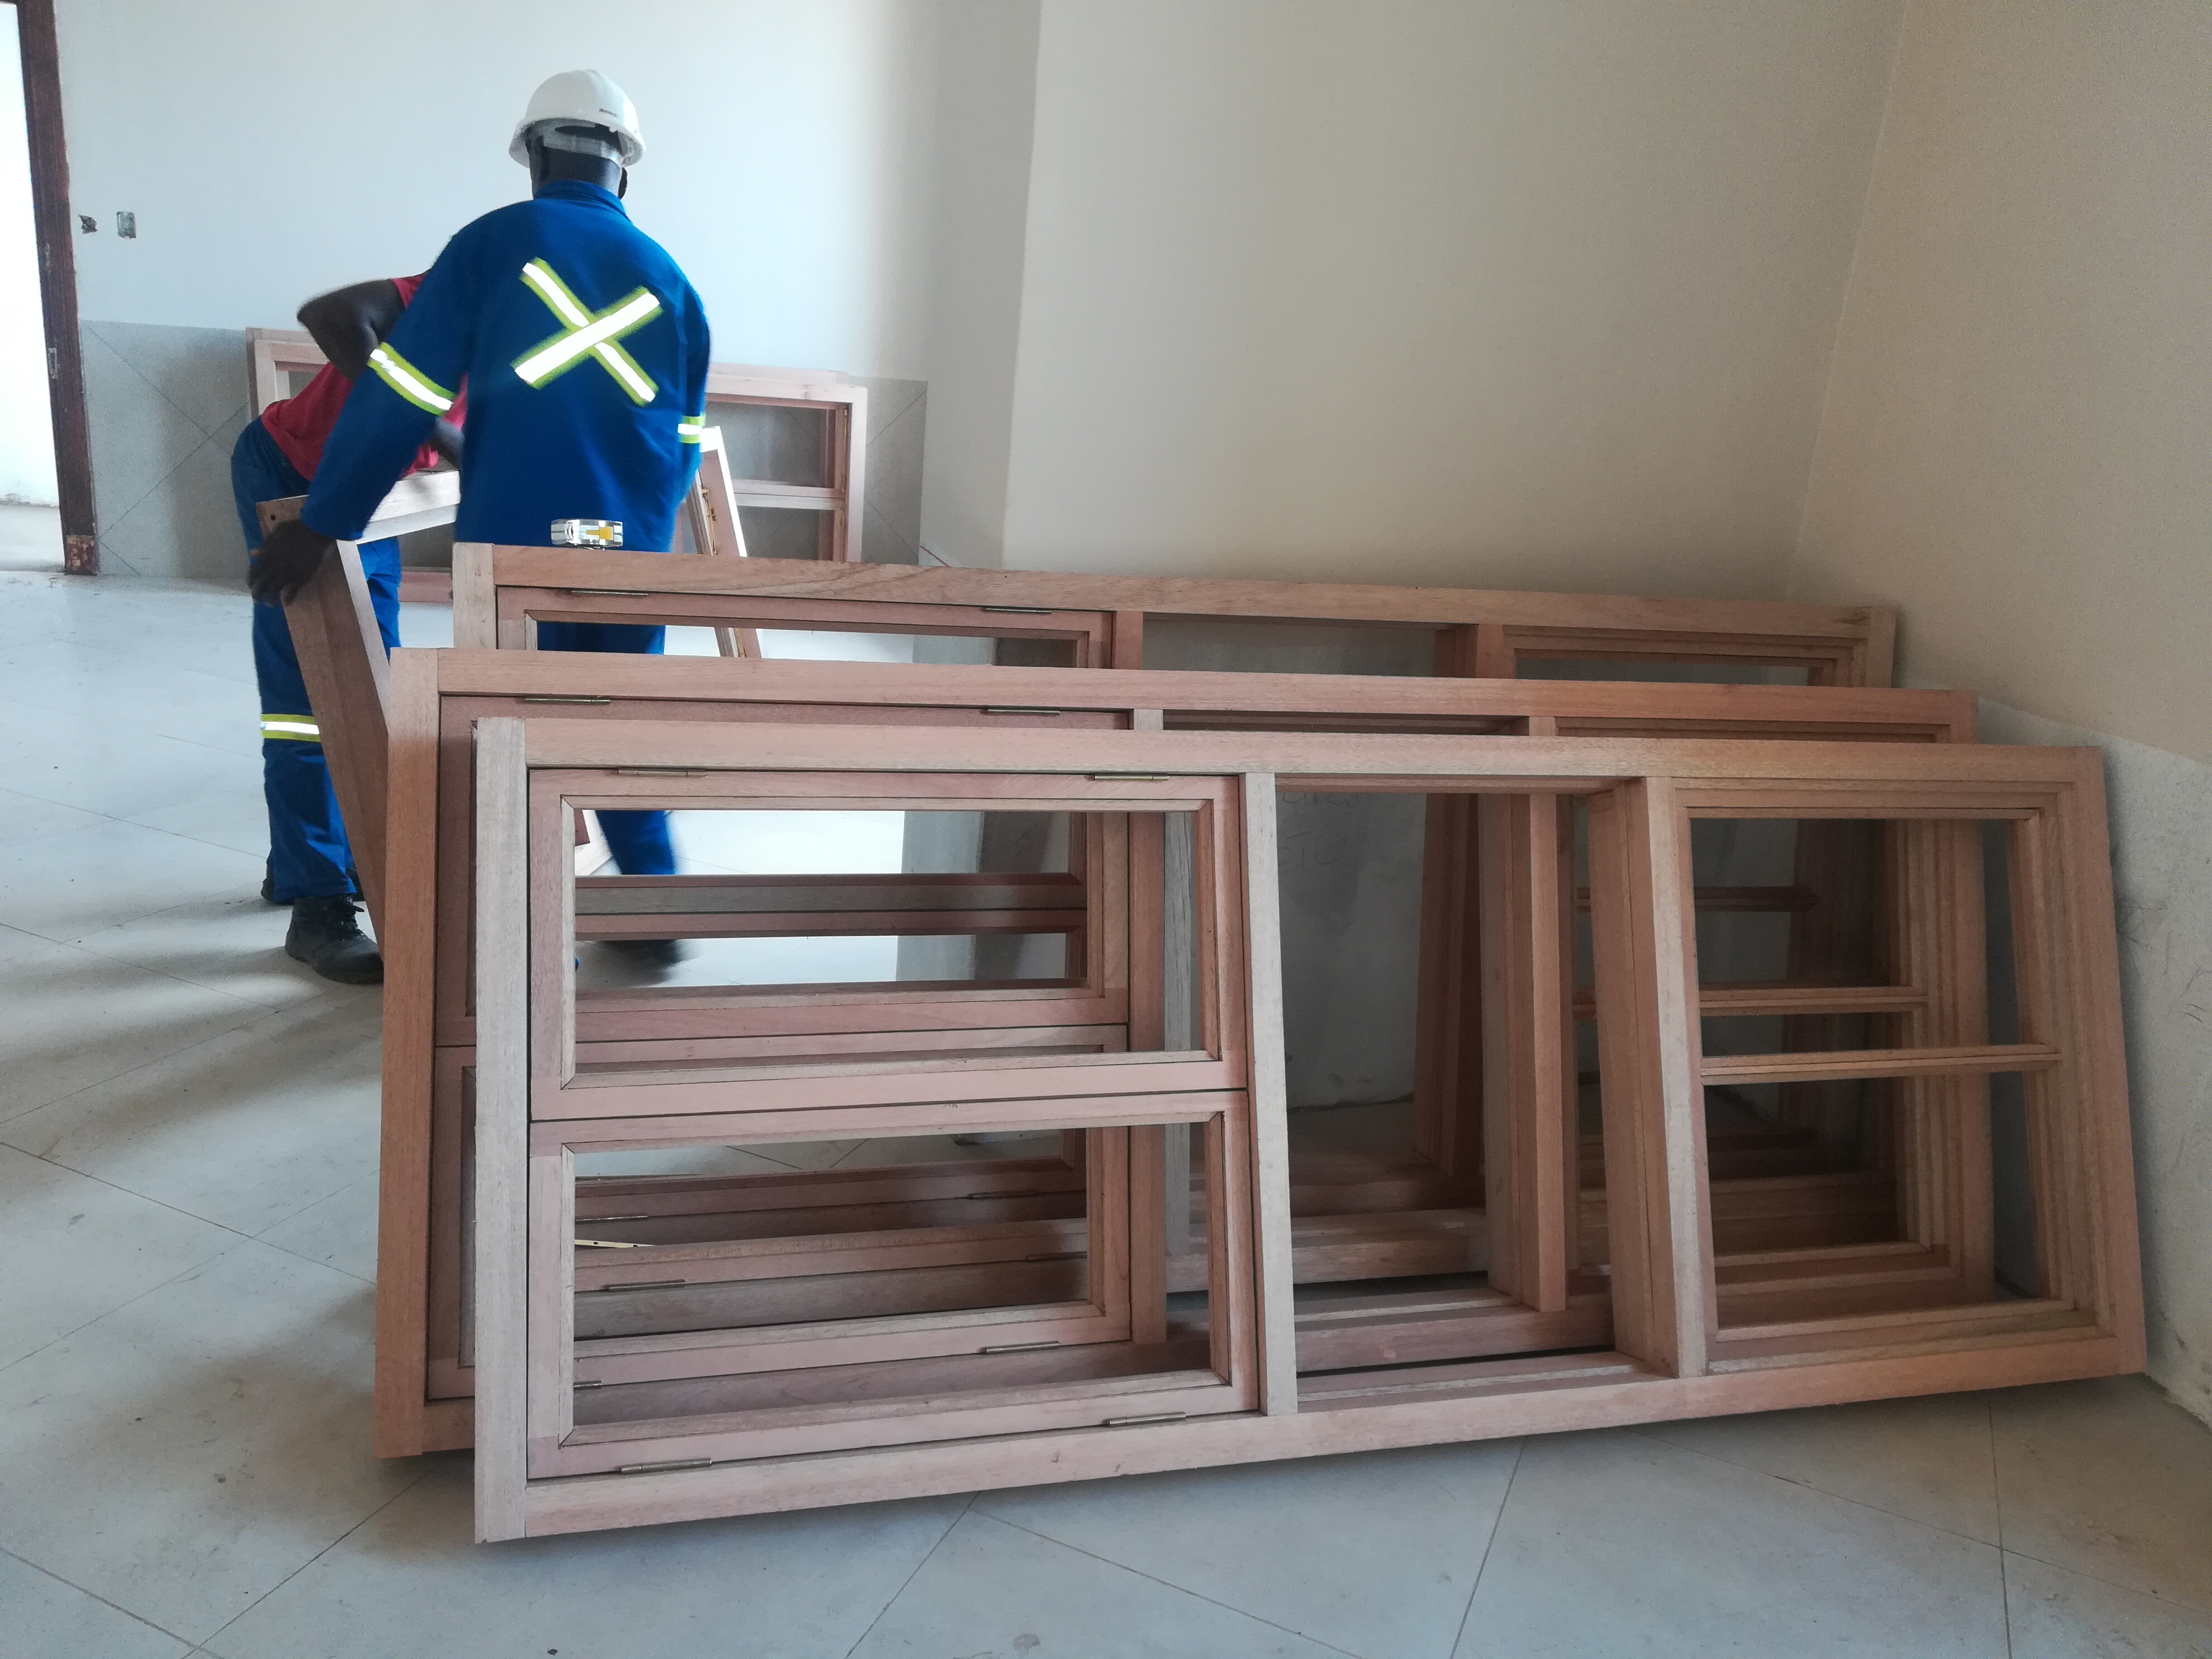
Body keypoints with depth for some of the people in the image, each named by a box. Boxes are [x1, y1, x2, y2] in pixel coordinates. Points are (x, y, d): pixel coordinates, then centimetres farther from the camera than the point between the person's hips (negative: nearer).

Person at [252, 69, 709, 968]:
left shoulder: (491, 244, 1)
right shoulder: (669, 278, 9)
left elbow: (397, 399, -4)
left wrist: (322, 524, -1)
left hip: (514, 545, -2)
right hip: (635, 554, 3)